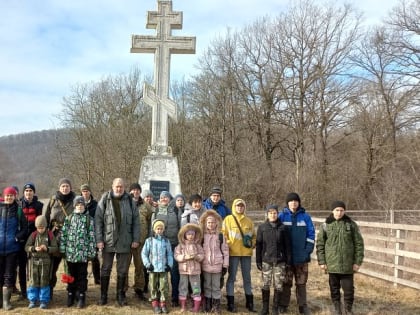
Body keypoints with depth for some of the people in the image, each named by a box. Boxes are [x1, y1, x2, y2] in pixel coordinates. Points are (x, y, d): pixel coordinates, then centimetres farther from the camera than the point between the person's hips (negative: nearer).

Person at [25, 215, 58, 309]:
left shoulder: (50, 235, -3)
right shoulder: (33, 235, 0)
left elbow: (55, 248, -3)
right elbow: (26, 247, -1)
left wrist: (47, 248, -20)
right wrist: (34, 248, -18)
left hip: (45, 261, -1)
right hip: (34, 261, 1)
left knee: (44, 281, 4)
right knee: (33, 281, 6)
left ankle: (44, 301, 15)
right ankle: (32, 300, 18)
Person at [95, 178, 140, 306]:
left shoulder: (129, 200, 3)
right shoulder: (105, 200, -2)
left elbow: (136, 221, 4)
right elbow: (98, 220, -3)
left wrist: (136, 239, 0)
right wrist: (99, 239, -9)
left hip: (125, 242, 1)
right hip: (108, 241, -1)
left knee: (123, 270, 9)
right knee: (106, 269, 9)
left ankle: (120, 295, 23)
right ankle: (103, 295, 21)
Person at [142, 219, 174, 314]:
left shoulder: (166, 241, 5)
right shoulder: (149, 240, 0)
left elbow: (170, 254, 10)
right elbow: (144, 253, 2)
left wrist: (170, 264, 0)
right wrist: (147, 264, -6)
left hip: (164, 268, 1)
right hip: (153, 269, -1)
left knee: (164, 286, 2)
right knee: (153, 287, 6)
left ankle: (163, 303, 14)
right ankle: (155, 303, 17)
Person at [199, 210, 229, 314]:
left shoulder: (220, 236, -2)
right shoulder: (202, 236, 2)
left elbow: (225, 251, 0)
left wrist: (225, 265, -2)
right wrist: (198, 263, 5)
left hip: (217, 265, -1)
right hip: (205, 265, 1)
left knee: (216, 286, 6)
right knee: (207, 286, 9)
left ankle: (216, 306, 16)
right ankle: (208, 306, 20)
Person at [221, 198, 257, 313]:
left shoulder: (249, 220, 10)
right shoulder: (228, 219, -1)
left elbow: (254, 235, 16)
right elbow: (224, 234, -4)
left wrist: (252, 243, -2)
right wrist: (227, 246, -13)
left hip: (246, 252, 4)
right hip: (233, 252, -3)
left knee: (247, 277, 11)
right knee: (231, 277, 2)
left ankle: (249, 302, 21)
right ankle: (230, 303, 8)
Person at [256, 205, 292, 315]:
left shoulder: (283, 228, 1)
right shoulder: (262, 227, 2)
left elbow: (287, 245, 3)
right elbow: (258, 245, 4)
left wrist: (288, 260, 0)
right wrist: (258, 261, 1)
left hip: (280, 261, 0)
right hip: (266, 260, 0)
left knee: (278, 285, 3)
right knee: (265, 285, 3)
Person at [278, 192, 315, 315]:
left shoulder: (305, 216, 0)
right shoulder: (281, 216, -1)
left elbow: (311, 234, 3)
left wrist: (308, 250, -5)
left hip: (301, 256, 1)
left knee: (301, 282, 8)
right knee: (285, 282, 7)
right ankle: (283, 305, 15)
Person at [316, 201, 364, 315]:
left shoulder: (351, 224, -1)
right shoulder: (326, 225, -1)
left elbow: (359, 244, 1)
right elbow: (320, 244, 3)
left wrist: (358, 261, -3)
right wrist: (321, 261, -2)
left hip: (347, 264, 0)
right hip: (332, 263, 1)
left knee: (348, 288, 5)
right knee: (334, 288, 10)